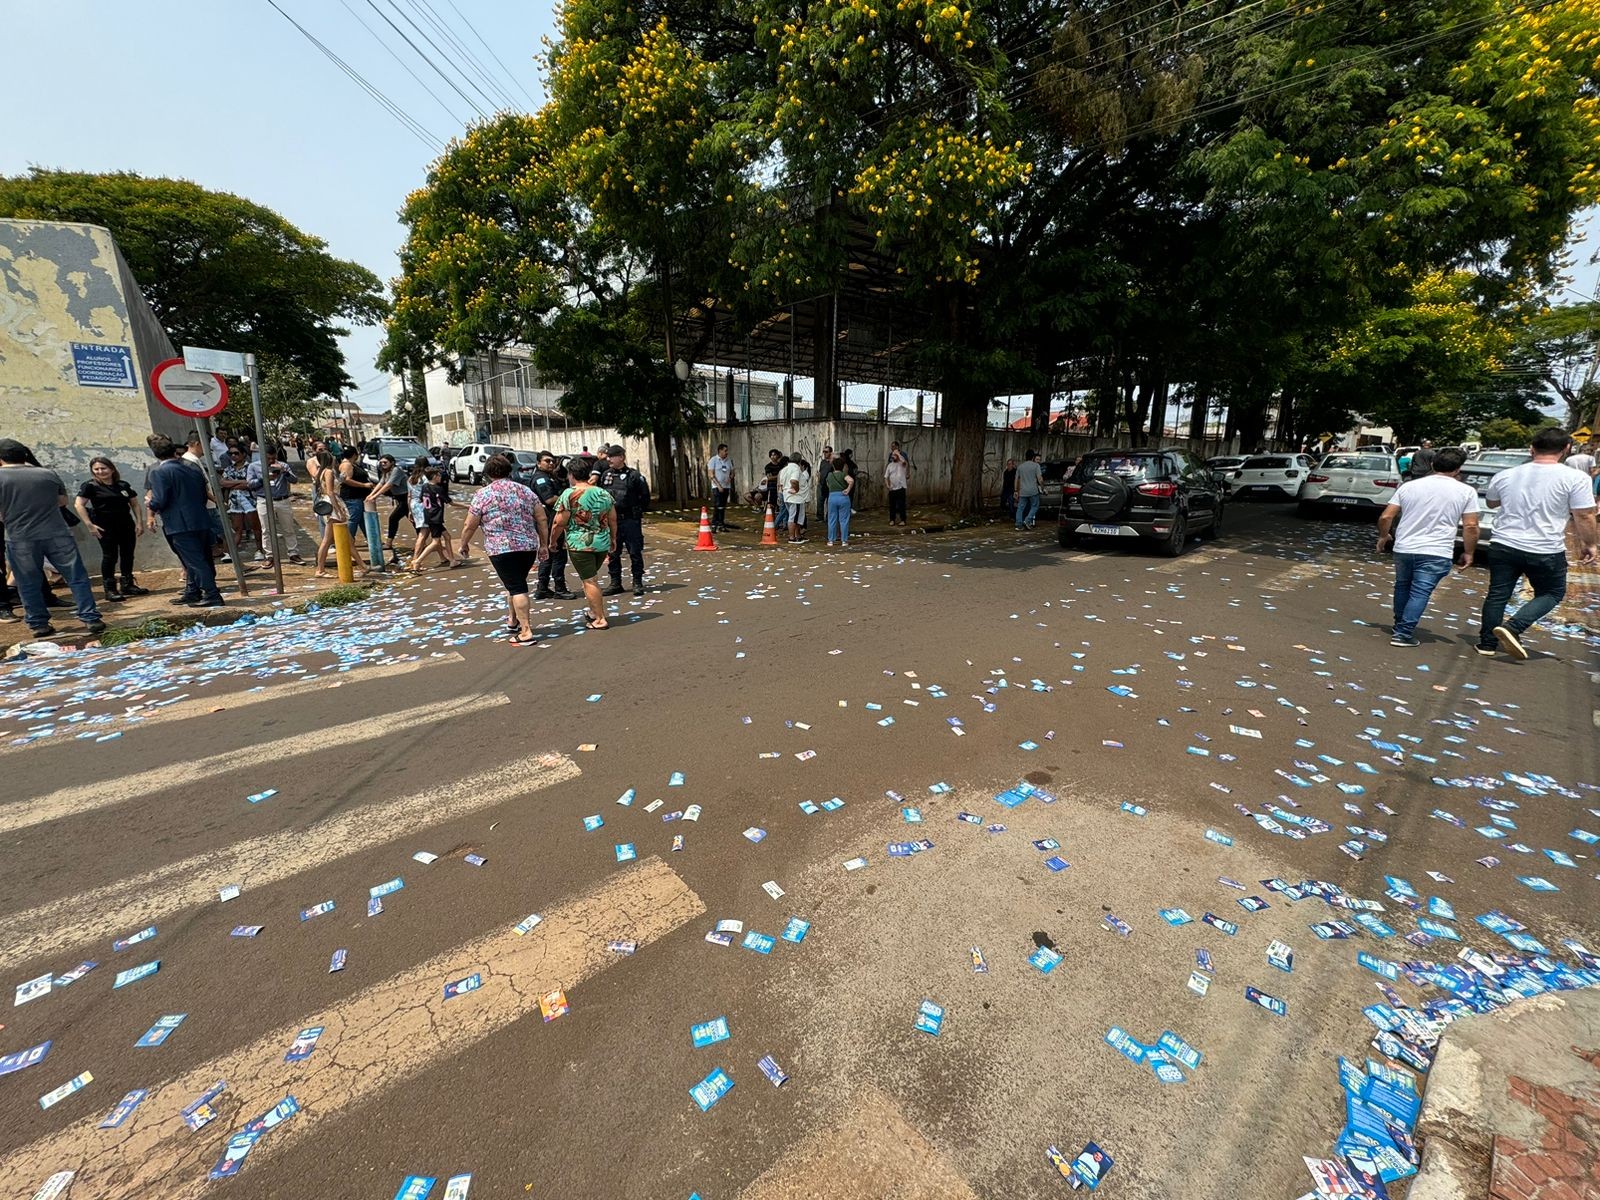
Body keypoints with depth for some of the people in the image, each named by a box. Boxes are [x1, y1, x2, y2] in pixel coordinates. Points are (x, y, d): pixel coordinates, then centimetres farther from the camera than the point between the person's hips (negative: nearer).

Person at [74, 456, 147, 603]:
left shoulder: (124, 485, 8)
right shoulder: (90, 485, -3)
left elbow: (135, 504, 12)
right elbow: (78, 504, -10)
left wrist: (139, 522, 4)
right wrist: (89, 524, -17)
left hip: (126, 524, 4)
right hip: (106, 527, -4)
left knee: (128, 554, 10)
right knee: (110, 556, -4)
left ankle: (128, 585, 22)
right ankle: (110, 590, 2)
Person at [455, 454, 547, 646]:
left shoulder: (483, 494, -1)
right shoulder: (525, 490, 10)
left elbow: (470, 525, 1)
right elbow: (541, 519, 8)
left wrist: (464, 545, 17)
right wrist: (543, 544, 15)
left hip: (502, 548, -5)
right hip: (529, 546, 5)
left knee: (515, 587, -4)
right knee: (516, 584, 21)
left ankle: (526, 632, -7)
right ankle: (514, 622, 31)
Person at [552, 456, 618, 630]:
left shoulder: (569, 494, -9)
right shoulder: (603, 493, 6)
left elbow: (559, 523, -9)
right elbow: (613, 519, 10)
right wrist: (613, 538, 23)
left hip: (579, 544, -6)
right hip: (602, 543, 6)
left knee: (589, 581, 0)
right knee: (590, 578, 22)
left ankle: (600, 620, 1)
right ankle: (594, 612, 27)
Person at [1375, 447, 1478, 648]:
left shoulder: (1409, 486, 5)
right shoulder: (1466, 492, 0)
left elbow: (1386, 517, 2)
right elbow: (1470, 526, -3)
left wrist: (1383, 537, 18)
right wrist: (1468, 553, 8)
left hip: (1403, 549, 3)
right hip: (1437, 553, -2)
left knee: (1403, 587, 19)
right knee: (1420, 593, -1)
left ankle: (1399, 628, 28)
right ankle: (1403, 635, -5)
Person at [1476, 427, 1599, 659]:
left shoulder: (1505, 475, 1)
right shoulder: (1574, 478, -9)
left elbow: (1491, 502, 19)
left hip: (1504, 546, 3)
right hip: (1546, 551, -2)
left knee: (1497, 595, 11)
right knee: (1552, 593, 16)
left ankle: (1487, 643, 14)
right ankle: (1513, 627, -6)